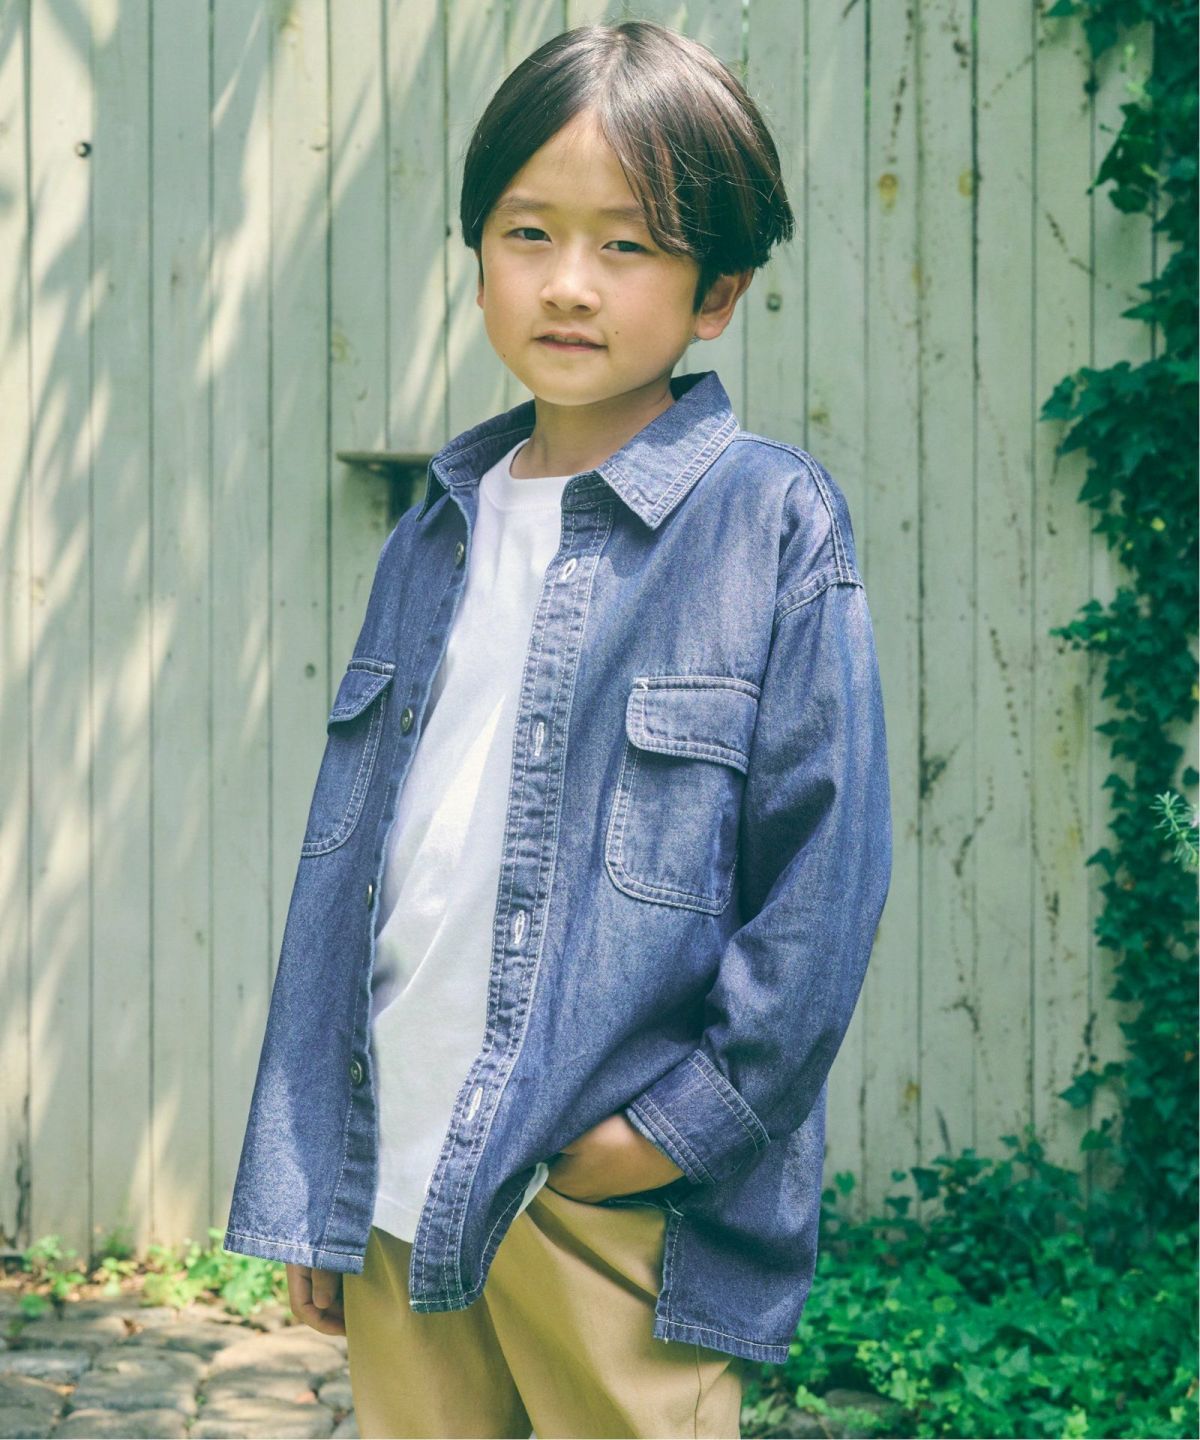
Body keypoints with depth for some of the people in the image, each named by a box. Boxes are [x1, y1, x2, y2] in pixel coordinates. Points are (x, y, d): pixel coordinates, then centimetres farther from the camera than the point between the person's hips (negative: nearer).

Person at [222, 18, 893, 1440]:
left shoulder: (770, 522, -5)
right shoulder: (438, 533, 11)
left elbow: (825, 866, -7)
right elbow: (349, 857, 13)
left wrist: (695, 1119, -11)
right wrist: (303, 1183, 12)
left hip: (610, 1190, -5)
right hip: (396, 1176, 5)